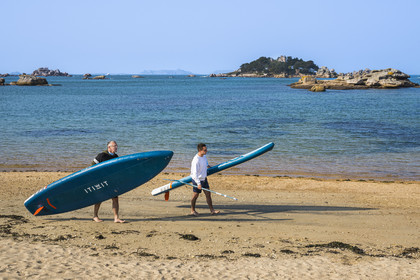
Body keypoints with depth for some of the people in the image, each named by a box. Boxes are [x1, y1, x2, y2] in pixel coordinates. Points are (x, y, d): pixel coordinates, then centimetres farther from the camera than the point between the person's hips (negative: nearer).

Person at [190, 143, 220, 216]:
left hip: (204, 179, 8)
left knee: (208, 194, 7)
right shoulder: (196, 160, -25)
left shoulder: (204, 156, 1)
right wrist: (198, 183, -30)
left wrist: (208, 166, 44)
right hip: (197, 180, -8)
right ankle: (193, 211, 22)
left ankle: (212, 210, 12)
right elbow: (194, 173, -27)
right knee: (195, 196, 5)